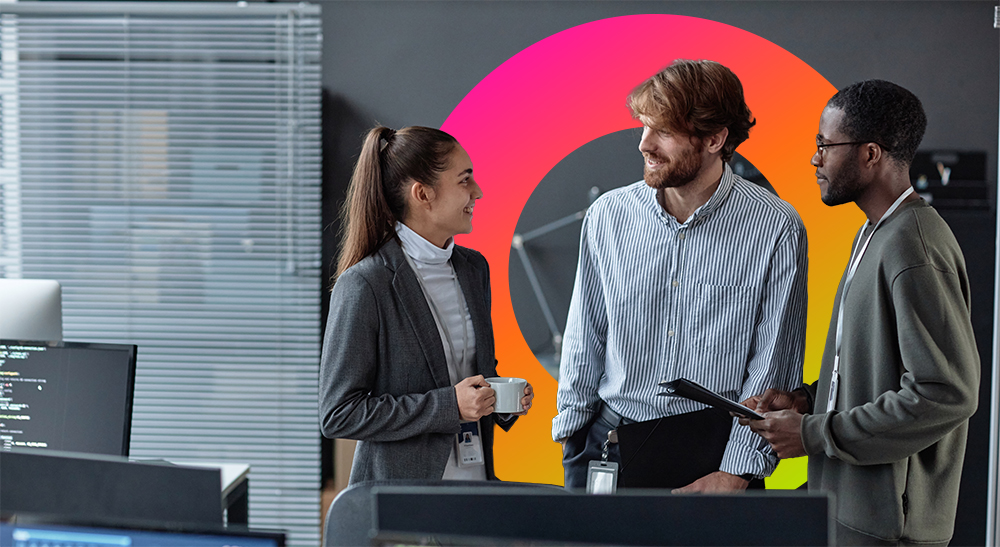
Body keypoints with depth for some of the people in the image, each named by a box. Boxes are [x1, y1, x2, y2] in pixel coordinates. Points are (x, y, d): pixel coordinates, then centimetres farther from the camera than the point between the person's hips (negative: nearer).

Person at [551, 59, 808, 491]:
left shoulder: (776, 228, -6)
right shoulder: (608, 216, 3)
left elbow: (772, 367, -5)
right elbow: (584, 342, 10)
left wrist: (736, 472, -11)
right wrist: (572, 434, 5)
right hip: (607, 446, 3)